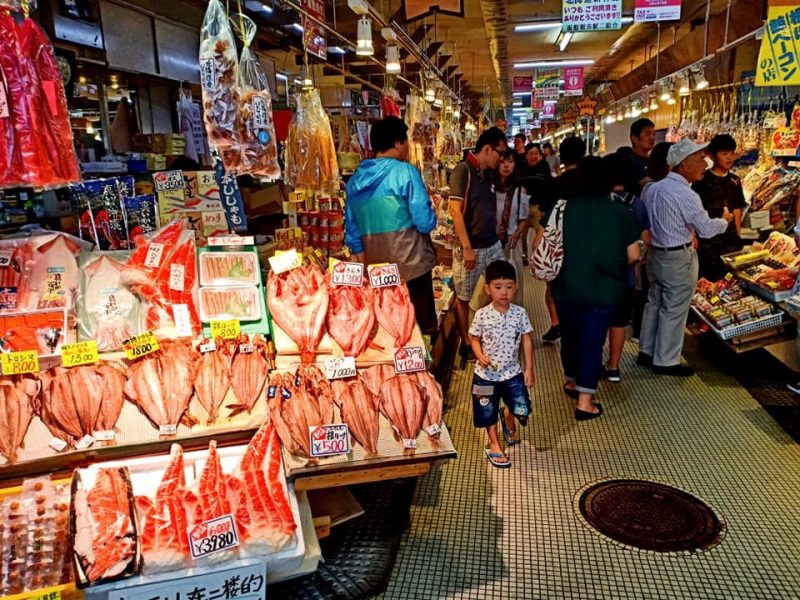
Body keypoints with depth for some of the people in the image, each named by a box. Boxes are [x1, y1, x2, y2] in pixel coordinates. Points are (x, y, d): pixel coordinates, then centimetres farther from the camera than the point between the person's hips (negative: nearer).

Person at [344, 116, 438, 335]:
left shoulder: (355, 178, 9)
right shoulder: (404, 172, -9)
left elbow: (351, 228, 13)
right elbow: (425, 221, -14)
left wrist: (363, 260, 20)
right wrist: (431, 220, 8)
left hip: (375, 267, 7)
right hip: (410, 264, -6)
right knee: (423, 325, 4)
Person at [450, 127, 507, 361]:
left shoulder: (487, 173, 10)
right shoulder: (463, 170, -13)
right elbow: (455, 210, -19)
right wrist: (467, 247, -21)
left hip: (493, 245, 7)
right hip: (471, 248, -7)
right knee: (463, 298, 6)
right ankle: (465, 344, 20)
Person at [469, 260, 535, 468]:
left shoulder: (520, 313, -8)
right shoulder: (482, 315, -13)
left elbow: (526, 341, -1)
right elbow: (474, 339, -2)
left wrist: (529, 369, -3)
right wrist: (480, 356, -21)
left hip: (513, 372, 1)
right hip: (487, 374, -1)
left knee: (522, 410, 5)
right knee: (488, 412, 10)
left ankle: (508, 419, 40)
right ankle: (494, 445, 32)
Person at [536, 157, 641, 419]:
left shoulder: (562, 208, -7)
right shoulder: (621, 213, -7)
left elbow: (539, 244, -6)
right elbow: (632, 256, -3)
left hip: (566, 287, 2)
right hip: (602, 290, -2)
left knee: (569, 336, 20)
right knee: (592, 342, 5)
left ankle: (571, 381, 40)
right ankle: (585, 402, 8)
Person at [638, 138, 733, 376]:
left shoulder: (653, 188, 4)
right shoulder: (685, 195, -22)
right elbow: (707, 229, -19)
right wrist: (724, 219, 1)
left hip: (655, 253, 8)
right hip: (678, 258, -8)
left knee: (654, 302, 18)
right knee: (674, 310, 3)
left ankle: (646, 351, 29)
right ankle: (666, 361, 14)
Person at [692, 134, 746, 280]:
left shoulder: (735, 181, 9)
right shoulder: (702, 180, -6)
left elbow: (737, 210, 14)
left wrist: (738, 236, 11)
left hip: (730, 239, 5)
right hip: (706, 240, -5)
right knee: (709, 278, 2)